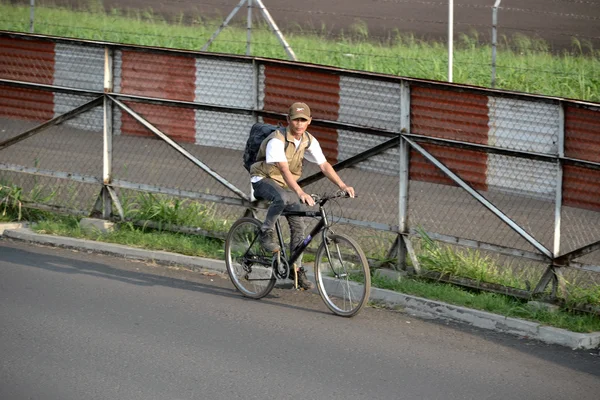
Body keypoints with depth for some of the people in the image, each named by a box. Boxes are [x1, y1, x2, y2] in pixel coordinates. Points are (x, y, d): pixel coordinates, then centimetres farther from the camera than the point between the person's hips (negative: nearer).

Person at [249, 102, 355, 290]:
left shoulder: (309, 141, -5)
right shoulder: (277, 140, -26)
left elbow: (324, 165, -6)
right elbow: (284, 170, -37)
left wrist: (343, 186, -20)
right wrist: (301, 193, -51)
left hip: (286, 184, 7)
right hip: (264, 180, -7)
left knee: (298, 226, -3)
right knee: (283, 198, -39)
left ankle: (297, 269, 6)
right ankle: (266, 233, -19)